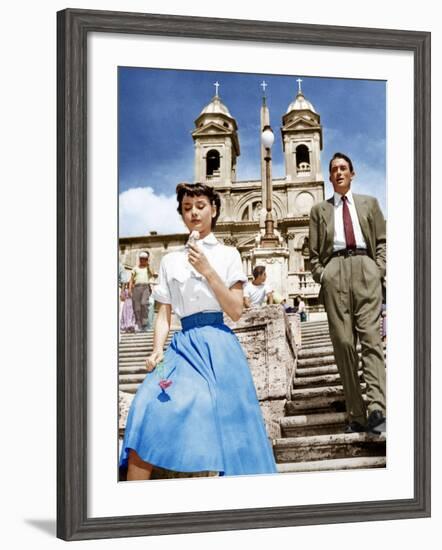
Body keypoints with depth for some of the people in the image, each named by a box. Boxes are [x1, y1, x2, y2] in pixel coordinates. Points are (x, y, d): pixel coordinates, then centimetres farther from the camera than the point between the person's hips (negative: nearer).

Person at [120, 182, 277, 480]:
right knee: (149, 409, -20)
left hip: (218, 346, -1)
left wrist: (207, 271, -10)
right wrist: (157, 351, -6)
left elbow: (236, 311, -1)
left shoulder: (227, 254, 9)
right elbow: (164, 315, 12)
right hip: (184, 345, 2)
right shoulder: (171, 260, 16)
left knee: (224, 423, -12)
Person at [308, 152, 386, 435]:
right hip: (335, 272, 1)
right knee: (343, 342, -5)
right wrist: (321, 275, 1)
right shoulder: (320, 210, 21)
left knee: (371, 337, -15)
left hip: (365, 268, -1)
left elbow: (382, 240, 15)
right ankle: (356, 415, -5)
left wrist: (379, 268, 0)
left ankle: (377, 409, -27)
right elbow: (314, 251, 17)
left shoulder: (369, 203, 21)